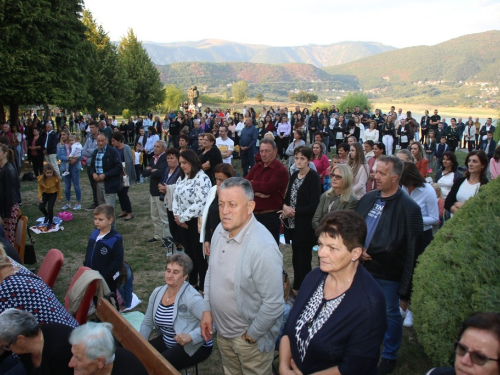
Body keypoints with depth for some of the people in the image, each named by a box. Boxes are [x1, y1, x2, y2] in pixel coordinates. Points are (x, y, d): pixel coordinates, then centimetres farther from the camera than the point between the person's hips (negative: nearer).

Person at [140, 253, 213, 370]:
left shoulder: (191, 297, -23)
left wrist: (191, 336, -36)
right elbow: (147, 324, 9)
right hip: (167, 342, 7)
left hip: (194, 346, -7)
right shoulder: (157, 293, -1)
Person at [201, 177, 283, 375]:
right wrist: (207, 309, 4)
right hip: (222, 330, 7)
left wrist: (252, 334, -16)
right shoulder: (220, 230, -7)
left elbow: (274, 303, -27)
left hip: (249, 337, -7)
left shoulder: (263, 248, -32)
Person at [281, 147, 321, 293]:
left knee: (304, 259, 3)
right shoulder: (294, 175, 10)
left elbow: (314, 206, -17)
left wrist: (294, 211, -16)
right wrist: (285, 207, -7)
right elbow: (288, 196, 14)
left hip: (306, 226, -7)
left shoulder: (314, 177, -13)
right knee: (296, 258, 16)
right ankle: (296, 287, 30)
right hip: (293, 224, 7)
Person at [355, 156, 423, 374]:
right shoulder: (368, 199, 1)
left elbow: (412, 249, -16)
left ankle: (390, 356, 35)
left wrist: (406, 285, -16)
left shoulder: (409, 208, -17)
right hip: (362, 267, 6)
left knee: (390, 315, 13)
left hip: (388, 274, -6)